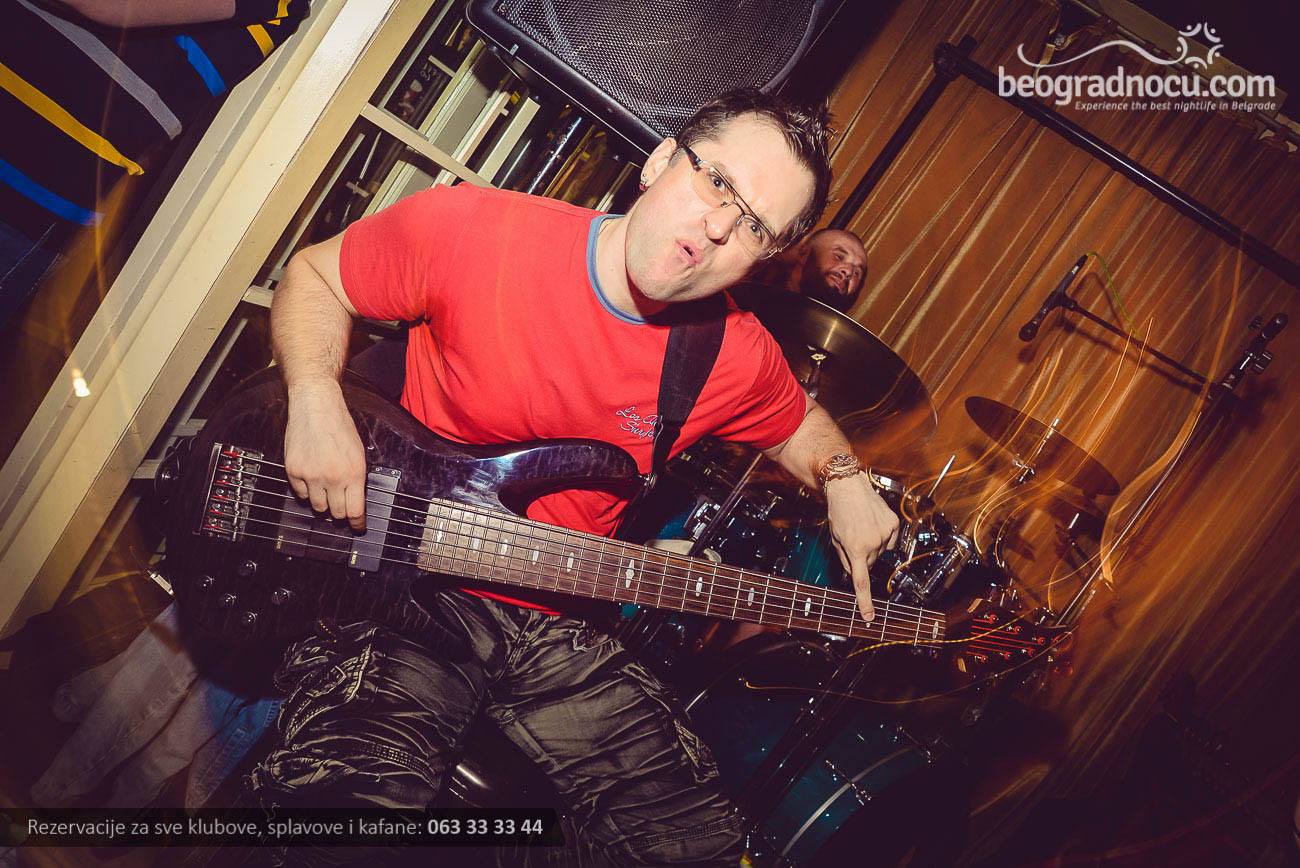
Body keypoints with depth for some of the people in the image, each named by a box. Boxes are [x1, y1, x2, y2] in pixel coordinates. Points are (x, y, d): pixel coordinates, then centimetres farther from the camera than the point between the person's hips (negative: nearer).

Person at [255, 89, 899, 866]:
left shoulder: (740, 360, -4)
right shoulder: (470, 230, -14)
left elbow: (797, 418, 20)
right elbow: (315, 275, 1)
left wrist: (844, 479, 0)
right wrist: (316, 400, -17)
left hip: (554, 625, 4)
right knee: (342, 793, -31)